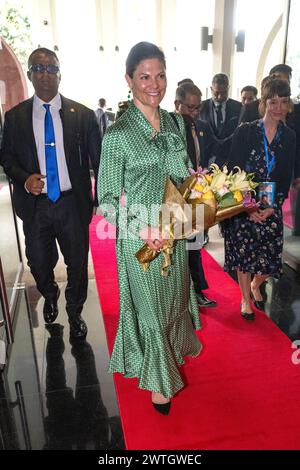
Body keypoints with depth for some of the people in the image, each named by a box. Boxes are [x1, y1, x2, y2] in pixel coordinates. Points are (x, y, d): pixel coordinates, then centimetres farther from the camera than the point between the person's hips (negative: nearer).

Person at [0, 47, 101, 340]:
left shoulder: (82, 115, -2)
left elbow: (98, 159, 0)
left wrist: (101, 200, -5)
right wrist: (24, 178, -12)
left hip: (73, 204, -1)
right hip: (34, 205, 2)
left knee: (77, 263, 9)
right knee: (39, 263, 13)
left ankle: (75, 314, 35)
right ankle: (50, 297, 49)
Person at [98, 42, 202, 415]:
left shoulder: (175, 123, 3)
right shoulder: (117, 134, -15)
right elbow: (107, 198, -12)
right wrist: (142, 228, -23)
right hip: (140, 239, -5)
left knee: (175, 296, 22)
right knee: (150, 305, 12)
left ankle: (172, 351, 53)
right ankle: (158, 378, 37)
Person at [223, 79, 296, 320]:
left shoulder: (290, 137, 2)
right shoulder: (245, 132, -8)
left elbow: (286, 179, 3)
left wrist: (272, 207, -10)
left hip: (271, 209, 3)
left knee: (270, 258, 6)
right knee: (244, 254, 6)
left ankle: (255, 286, 40)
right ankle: (246, 299, 31)